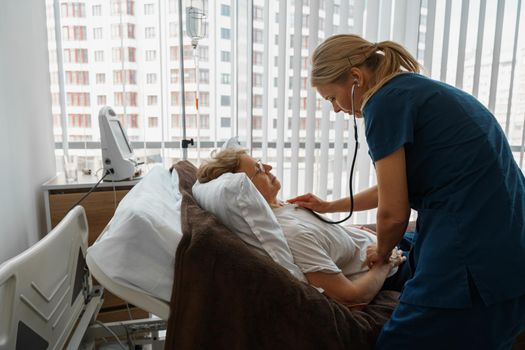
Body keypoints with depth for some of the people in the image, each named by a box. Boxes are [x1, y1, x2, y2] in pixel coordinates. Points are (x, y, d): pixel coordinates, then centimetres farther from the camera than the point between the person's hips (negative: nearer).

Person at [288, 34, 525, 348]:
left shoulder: (386, 101, -14)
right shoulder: (415, 89, 15)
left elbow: (393, 212, -14)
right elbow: (398, 188, 22)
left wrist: (381, 254, 8)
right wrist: (330, 207, 26)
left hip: (472, 256, -10)